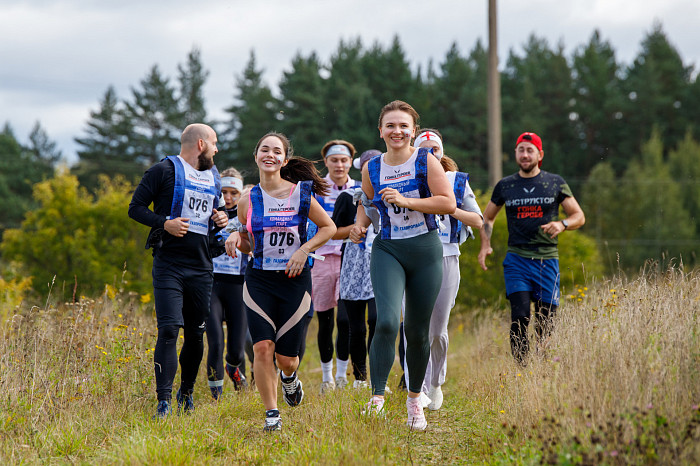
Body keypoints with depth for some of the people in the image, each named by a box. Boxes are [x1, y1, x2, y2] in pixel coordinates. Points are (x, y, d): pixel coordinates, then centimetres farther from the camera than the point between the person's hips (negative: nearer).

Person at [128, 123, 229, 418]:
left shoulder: (213, 177, 19)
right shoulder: (165, 170, -2)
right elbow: (136, 208, -2)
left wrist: (221, 220, 9)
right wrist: (164, 223, -18)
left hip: (202, 267, 6)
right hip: (169, 264, -6)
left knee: (196, 334, 8)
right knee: (169, 330, -14)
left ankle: (187, 392, 27)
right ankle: (164, 400, -14)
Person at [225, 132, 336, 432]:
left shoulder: (301, 194, -3)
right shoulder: (248, 202, 3)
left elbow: (328, 228, 6)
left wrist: (304, 249, -7)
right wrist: (235, 238, -6)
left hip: (294, 279, -1)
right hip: (258, 280, 1)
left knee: (286, 357, 1)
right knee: (263, 348, -14)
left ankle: (289, 377, 39)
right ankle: (271, 414, 0)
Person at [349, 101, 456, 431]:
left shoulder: (426, 161, -4)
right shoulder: (371, 168, 5)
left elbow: (448, 203, -12)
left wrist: (405, 200, -19)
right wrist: (360, 224, 3)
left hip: (425, 251, -1)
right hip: (388, 251, 1)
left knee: (417, 331, 6)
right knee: (386, 322, -21)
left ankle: (414, 399, 25)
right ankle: (376, 398, -19)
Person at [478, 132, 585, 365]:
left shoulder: (555, 183, 6)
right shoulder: (505, 186, 9)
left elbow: (579, 216, 10)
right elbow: (487, 217, 23)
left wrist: (562, 224, -12)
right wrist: (485, 245, 7)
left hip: (547, 259, 0)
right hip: (517, 259, 0)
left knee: (546, 321, 1)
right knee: (520, 317, -15)